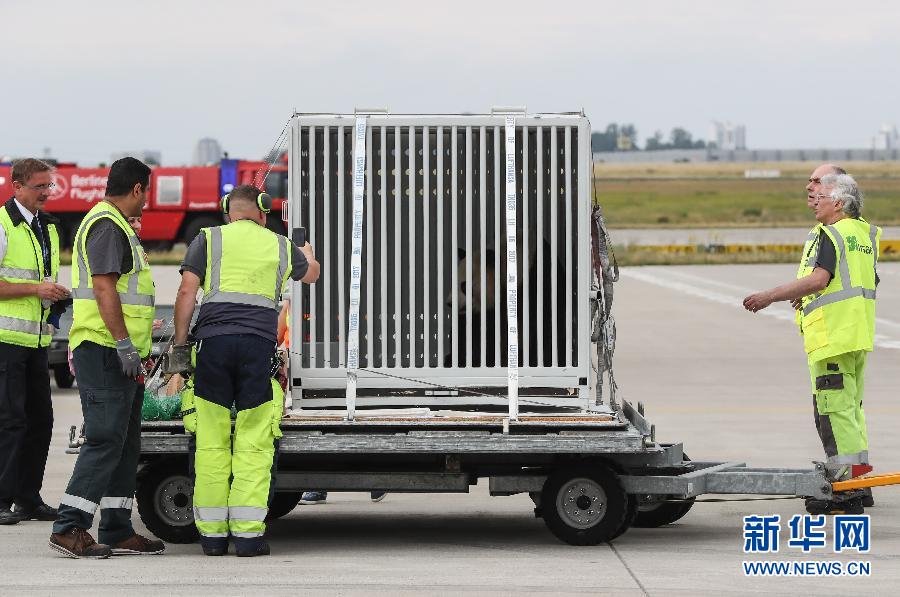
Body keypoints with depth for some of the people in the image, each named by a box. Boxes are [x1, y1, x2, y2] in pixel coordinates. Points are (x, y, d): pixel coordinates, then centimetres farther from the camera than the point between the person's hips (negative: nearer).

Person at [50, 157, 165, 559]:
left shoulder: (116, 226, 22)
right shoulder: (107, 226, -11)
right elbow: (103, 287, -21)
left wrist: (132, 347, 27)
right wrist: (125, 344, -25)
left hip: (122, 356, 11)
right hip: (106, 351, -11)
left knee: (125, 444, 10)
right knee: (105, 440, -13)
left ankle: (117, 532, 13)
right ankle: (69, 528, -13)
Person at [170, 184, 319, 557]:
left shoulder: (208, 239, 12)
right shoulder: (280, 246, 18)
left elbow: (187, 293, 1)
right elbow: (311, 274, 40)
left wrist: (179, 346, 3)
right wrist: (308, 254, 62)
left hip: (213, 340, 0)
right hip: (260, 343, 0)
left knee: (211, 443, 3)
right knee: (253, 445, 0)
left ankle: (212, 534, 3)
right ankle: (248, 534, -5)